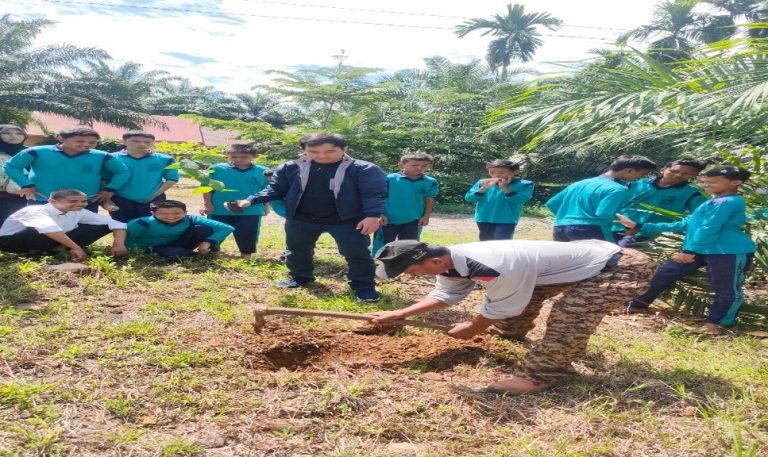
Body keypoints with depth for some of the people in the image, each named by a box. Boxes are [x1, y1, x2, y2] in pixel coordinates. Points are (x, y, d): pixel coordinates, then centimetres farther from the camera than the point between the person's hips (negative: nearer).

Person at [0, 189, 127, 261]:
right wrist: (76, 248, -51)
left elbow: (117, 224, -13)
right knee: (37, 232, -43)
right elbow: (49, 229, -51)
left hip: (53, 240, 5)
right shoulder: (37, 210, -29)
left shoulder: (79, 212, -11)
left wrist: (119, 244, -29)